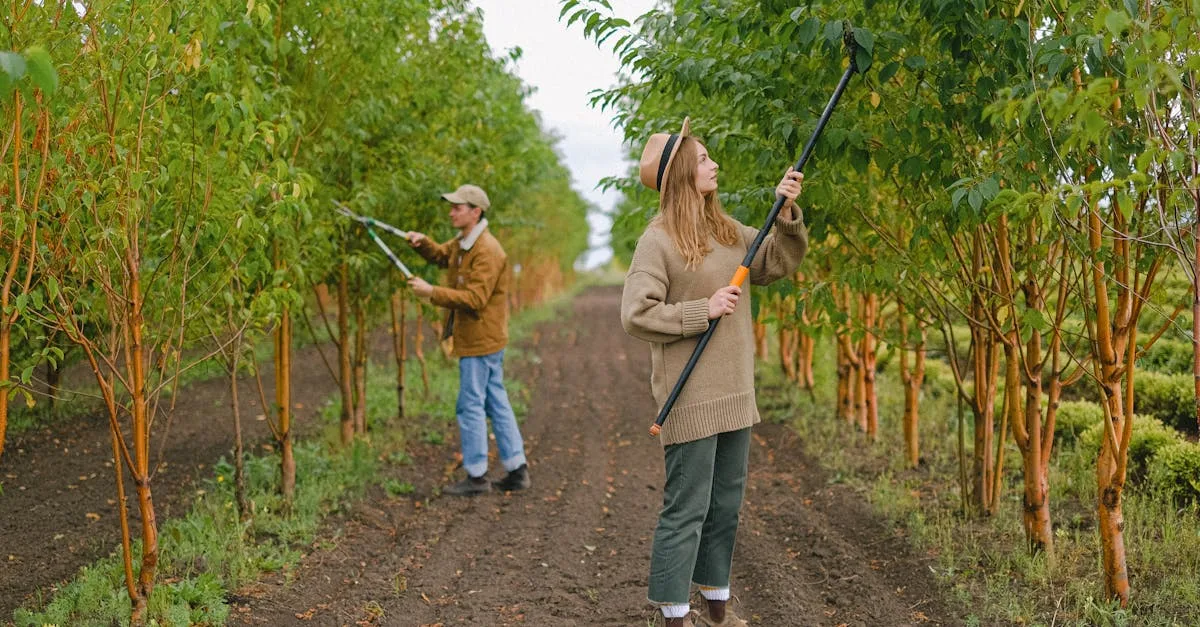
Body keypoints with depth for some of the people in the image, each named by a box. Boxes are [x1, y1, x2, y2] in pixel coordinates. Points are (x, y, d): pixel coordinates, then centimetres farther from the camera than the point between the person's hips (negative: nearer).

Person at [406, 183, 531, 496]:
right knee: (496, 403, 13)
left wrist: (432, 293, -28)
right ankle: (517, 470, 19)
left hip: (480, 340, -10)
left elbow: (475, 298, -26)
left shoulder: (487, 251, -20)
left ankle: (476, 476, 3)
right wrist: (422, 243, 10)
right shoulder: (462, 243, 12)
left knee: (471, 406, -5)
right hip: (479, 339, 10)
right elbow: (441, 254, 32)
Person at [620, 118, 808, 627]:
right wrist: (702, 310, -17)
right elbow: (636, 314, -16)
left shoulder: (728, 230, 11)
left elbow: (780, 262, 15)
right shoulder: (659, 240, -12)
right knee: (686, 509, -2)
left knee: (726, 506, 16)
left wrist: (787, 214, 0)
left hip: (734, 393, 8)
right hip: (691, 399, -8)